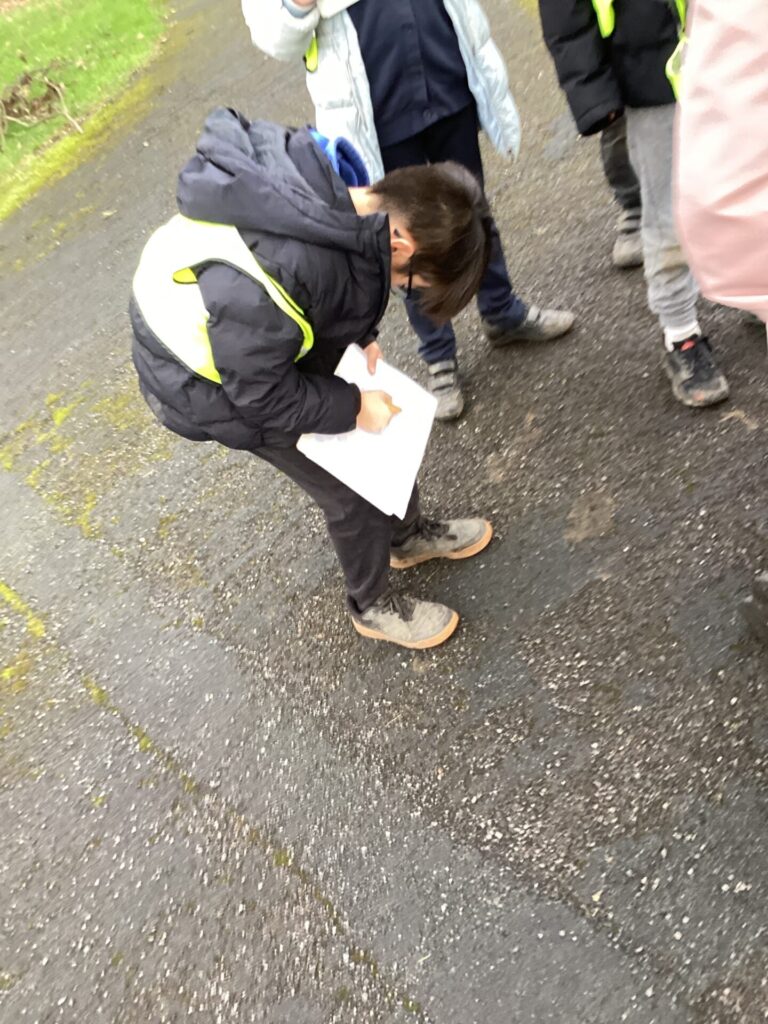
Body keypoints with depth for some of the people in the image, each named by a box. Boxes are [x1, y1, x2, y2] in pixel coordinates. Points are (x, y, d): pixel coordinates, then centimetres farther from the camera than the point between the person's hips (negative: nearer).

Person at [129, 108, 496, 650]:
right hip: (211, 383, -7)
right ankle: (374, 605, 31)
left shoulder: (324, 178, -18)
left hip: (269, 339, 8)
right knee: (352, 486, 4)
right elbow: (260, 393, -27)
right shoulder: (271, 277, -42)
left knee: (372, 437, 18)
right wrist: (353, 406, -18)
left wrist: (359, 340, -5)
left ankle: (409, 535, 45)